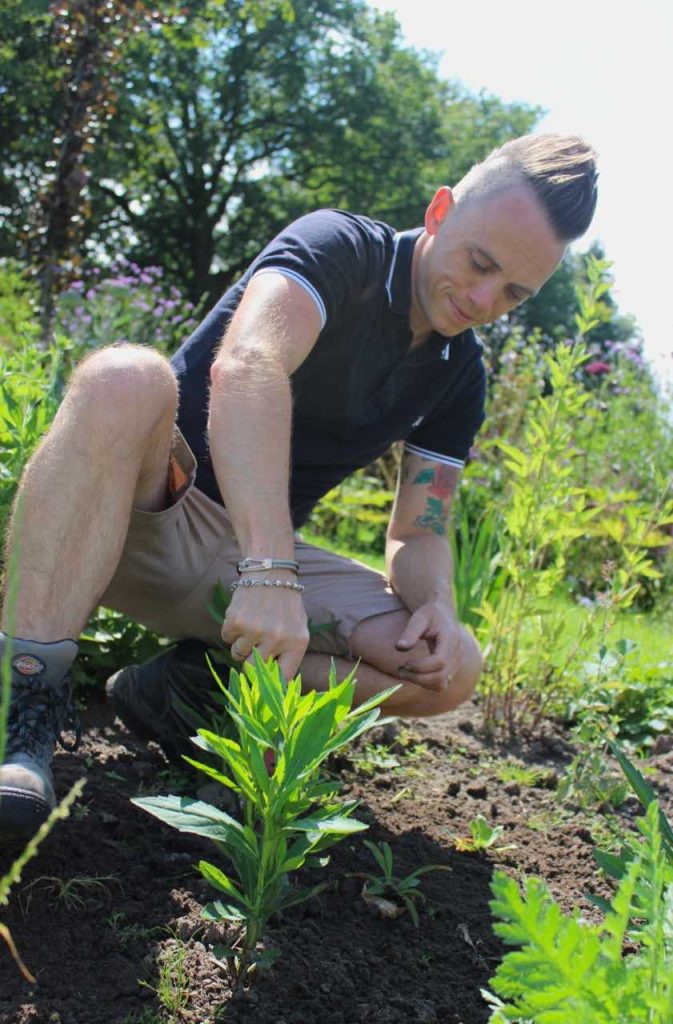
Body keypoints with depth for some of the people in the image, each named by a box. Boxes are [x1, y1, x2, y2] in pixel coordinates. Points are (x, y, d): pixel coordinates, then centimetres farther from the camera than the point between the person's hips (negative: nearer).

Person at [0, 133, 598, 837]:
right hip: (142, 519, -5)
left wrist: (436, 606, -20)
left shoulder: (460, 377, 6)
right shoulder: (340, 249, -13)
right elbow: (245, 366, -33)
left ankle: (192, 683, -13)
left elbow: (419, 533, 5)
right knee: (125, 378, -37)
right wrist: (269, 572, -46)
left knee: (453, 667, -14)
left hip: (256, 557, 5)